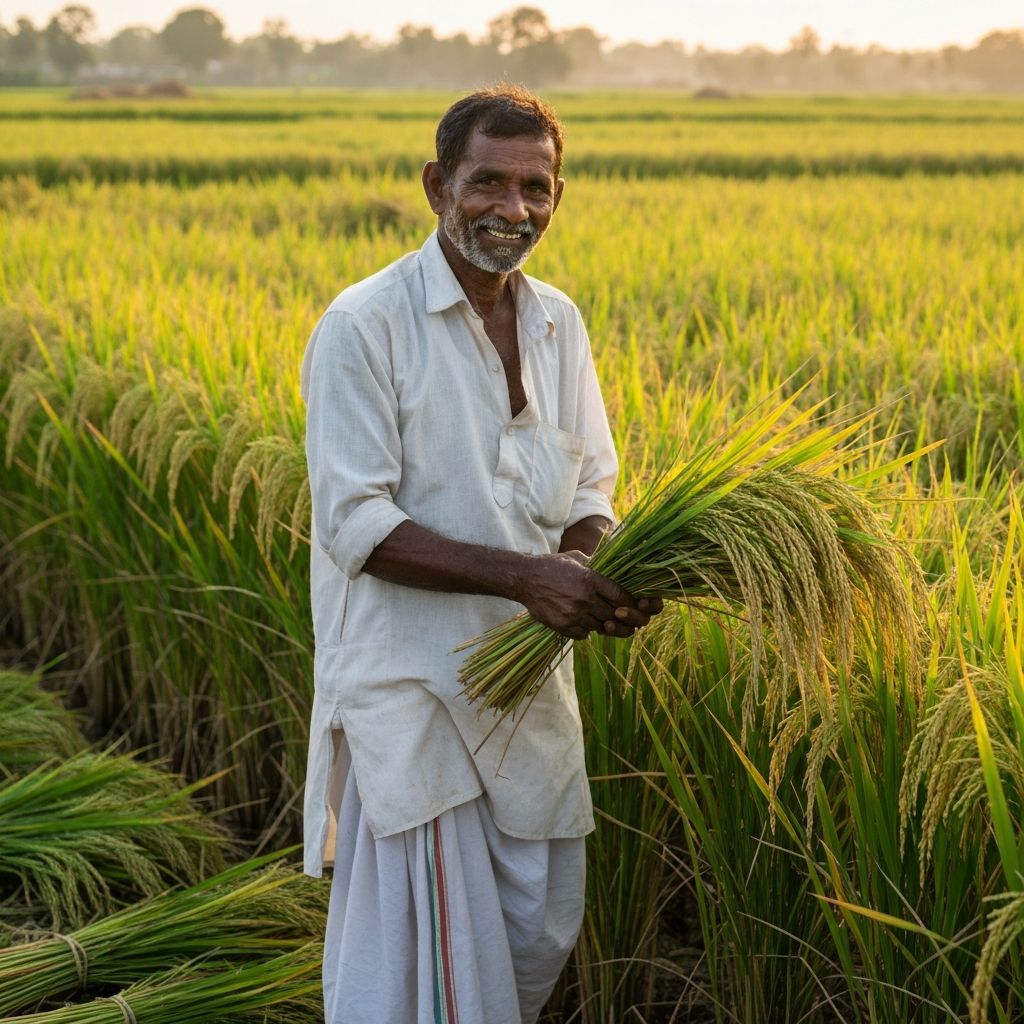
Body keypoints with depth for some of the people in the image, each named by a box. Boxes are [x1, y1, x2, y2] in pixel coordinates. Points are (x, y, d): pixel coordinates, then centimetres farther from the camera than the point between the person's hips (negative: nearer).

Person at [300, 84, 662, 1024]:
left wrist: (603, 572, -11)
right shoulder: (363, 328, -14)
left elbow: (589, 487, 12)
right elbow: (355, 525, -18)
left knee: (541, 929, 15)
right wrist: (523, 575, -27)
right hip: (409, 677, -6)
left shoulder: (557, 323, 6)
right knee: (423, 944, -2)